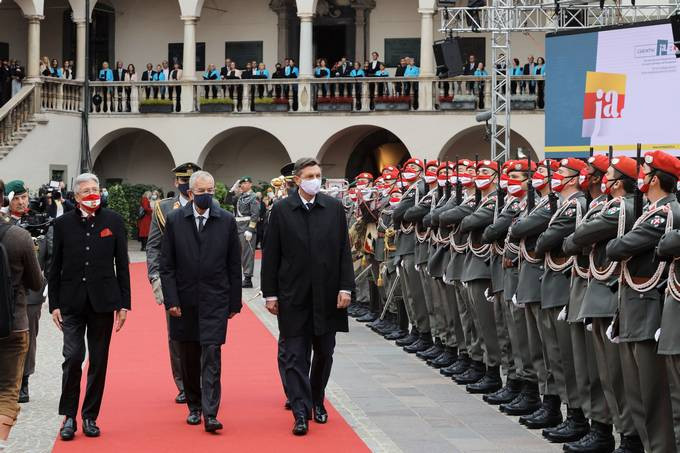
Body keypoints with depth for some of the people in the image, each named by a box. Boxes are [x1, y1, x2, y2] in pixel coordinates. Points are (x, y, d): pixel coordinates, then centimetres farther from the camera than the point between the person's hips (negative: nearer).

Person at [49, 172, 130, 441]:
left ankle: (90, 417, 15)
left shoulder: (114, 222, 3)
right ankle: (69, 417, 3)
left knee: (99, 361, 5)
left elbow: (122, 265, 5)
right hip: (72, 302, -1)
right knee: (73, 358, -8)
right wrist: (54, 303, 1)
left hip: (103, 301, 1)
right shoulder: (63, 224, 3)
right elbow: (55, 267, 6)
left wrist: (124, 303, 1)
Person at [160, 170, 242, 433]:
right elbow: (167, 265, 0)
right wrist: (171, 300, -7)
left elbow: (234, 265, 5)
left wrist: (234, 301, 3)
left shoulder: (226, 221, 2)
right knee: (189, 357, 10)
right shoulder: (174, 220, 1)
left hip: (215, 300, -1)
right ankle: (194, 406, 25)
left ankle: (210, 414, -13)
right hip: (184, 299, 1)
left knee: (211, 355, -10)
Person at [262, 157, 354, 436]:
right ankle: (301, 413, -3)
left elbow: (344, 251, 4)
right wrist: (270, 293, -3)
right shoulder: (281, 210, -1)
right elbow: (270, 255, 0)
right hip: (294, 296, -2)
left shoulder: (334, 208, 3)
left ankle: (317, 402, 29)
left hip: (327, 295, 2)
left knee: (324, 353, 12)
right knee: (296, 356, -3)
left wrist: (345, 287, -4)